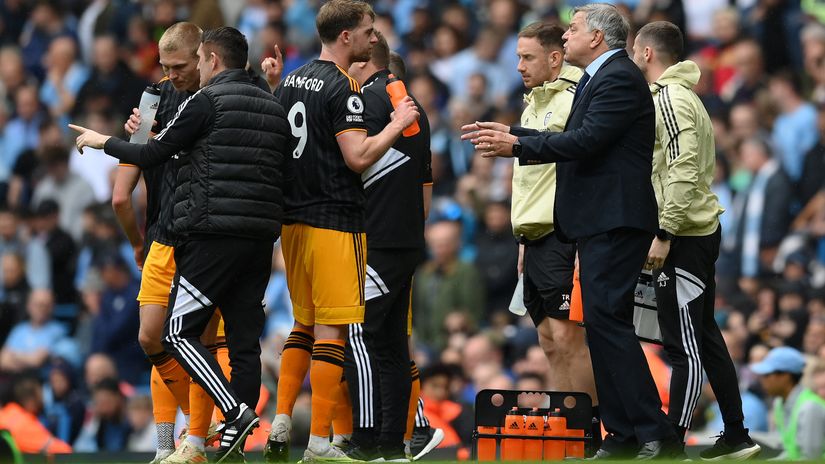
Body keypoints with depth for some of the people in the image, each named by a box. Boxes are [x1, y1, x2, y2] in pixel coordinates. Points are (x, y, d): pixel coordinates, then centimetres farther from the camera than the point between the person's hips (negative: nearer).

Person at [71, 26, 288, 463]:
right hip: (261, 238, 7)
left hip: (213, 235, -7)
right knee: (244, 341, 6)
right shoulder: (273, 107, 15)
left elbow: (152, 155, -2)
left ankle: (237, 412, -17)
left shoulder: (206, 102, -6)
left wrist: (103, 142, 15)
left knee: (179, 333, -1)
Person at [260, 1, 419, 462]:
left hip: (293, 218, 8)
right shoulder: (343, 87, -14)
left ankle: (281, 424, 9)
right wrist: (397, 125, -10)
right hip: (335, 220, -8)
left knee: (304, 323, 17)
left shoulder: (290, 82, 11)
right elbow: (358, 157, -19)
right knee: (332, 328, -5)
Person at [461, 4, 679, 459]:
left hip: (615, 219, -11)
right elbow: (576, 139, 20)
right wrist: (510, 134, 16)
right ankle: (625, 432, 12)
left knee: (606, 316, -16)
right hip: (598, 221, 11)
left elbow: (585, 142, -21)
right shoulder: (598, 79, 19)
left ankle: (655, 432, -17)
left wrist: (517, 145, -14)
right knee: (604, 322, 10)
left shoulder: (619, 79, -13)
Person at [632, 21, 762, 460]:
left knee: (684, 346, -9)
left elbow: (683, 171, -22)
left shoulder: (670, 99, -14)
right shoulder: (684, 96, 18)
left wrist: (663, 234, -23)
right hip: (699, 231, 10)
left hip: (683, 238, -10)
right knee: (704, 337, 14)